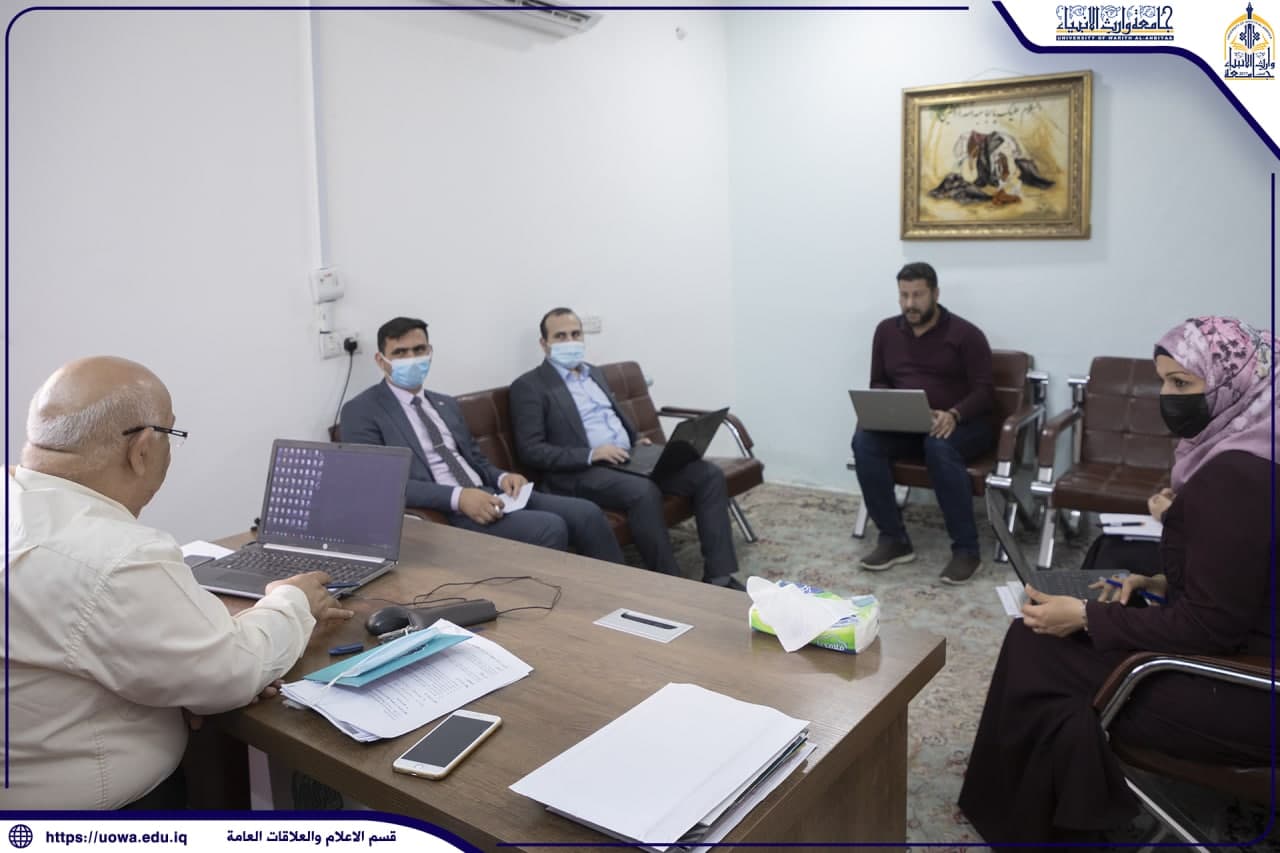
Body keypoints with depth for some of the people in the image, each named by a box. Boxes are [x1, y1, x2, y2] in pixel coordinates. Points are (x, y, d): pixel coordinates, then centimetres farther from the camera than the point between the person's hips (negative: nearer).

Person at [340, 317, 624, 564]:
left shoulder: (447, 404, 20)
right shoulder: (361, 412, -2)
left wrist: (502, 477, -2)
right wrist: (458, 497, -24)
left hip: (485, 494, 7)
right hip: (441, 513, -7)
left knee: (585, 513, -12)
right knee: (549, 528, -27)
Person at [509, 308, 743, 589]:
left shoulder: (595, 373, 20)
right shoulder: (529, 386, -3)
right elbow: (530, 450, -11)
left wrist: (637, 441, 8)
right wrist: (591, 454, -20)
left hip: (629, 459, 8)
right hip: (582, 471, -7)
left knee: (709, 475, -10)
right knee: (643, 491, -37)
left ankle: (719, 576, -10)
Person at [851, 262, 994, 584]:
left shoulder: (965, 333, -4)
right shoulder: (886, 330, 9)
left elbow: (984, 391, -8)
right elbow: (878, 383, 13)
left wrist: (953, 415, -29)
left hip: (962, 424, -4)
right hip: (905, 425, 4)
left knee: (939, 446, -39)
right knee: (864, 440, -26)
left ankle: (966, 549, -29)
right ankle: (894, 540, -20)